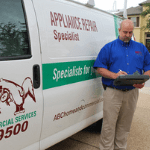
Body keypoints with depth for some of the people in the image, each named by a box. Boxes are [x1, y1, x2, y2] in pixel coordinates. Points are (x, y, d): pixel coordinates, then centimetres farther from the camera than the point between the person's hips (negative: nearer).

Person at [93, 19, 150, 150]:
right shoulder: (109, 47, 3)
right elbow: (99, 68, -3)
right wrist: (115, 75, -19)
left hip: (132, 92, 3)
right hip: (112, 92, -3)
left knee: (125, 125, 15)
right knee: (109, 125, 0)